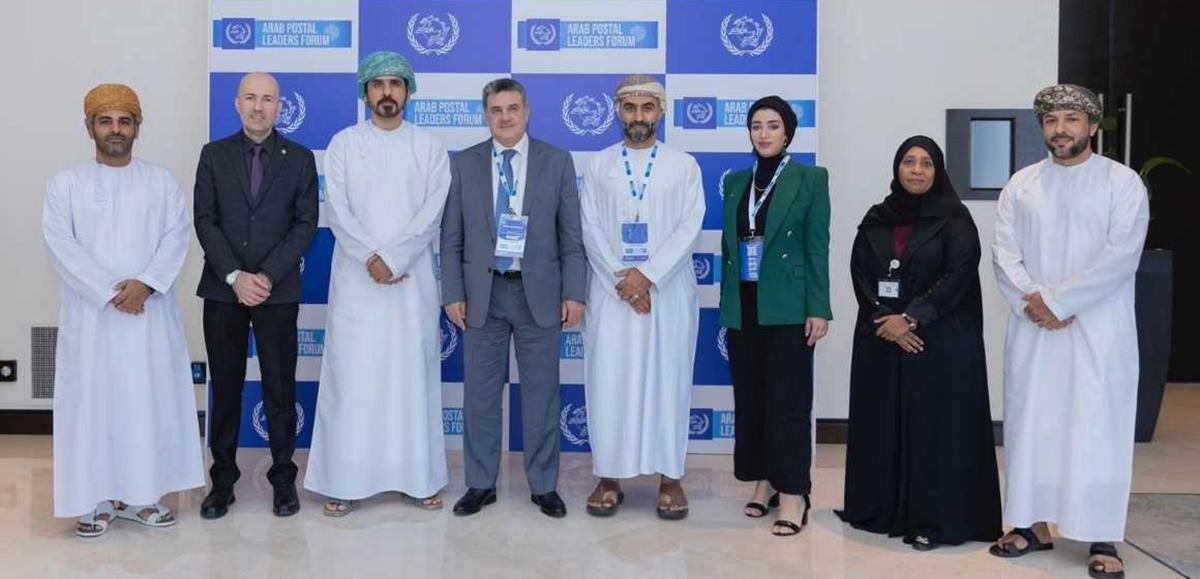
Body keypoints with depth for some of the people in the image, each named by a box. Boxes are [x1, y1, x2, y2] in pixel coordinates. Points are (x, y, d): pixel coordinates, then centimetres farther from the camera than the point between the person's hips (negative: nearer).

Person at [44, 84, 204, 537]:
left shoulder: (162, 181, 7)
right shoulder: (65, 184, 4)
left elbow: (176, 237, -2)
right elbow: (61, 246, -6)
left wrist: (145, 284, -17)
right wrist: (109, 292, -15)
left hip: (151, 314, 1)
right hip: (90, 315, -1)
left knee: (151, 401, 5)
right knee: (92, 401, 2)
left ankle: (139, 495, 16)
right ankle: (96, 499, 12)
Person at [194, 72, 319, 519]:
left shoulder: (300, 158, 5)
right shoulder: (214, 154, 7)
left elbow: (305, 224, -1)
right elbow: (204, 220, 1)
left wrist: (268, 276, -11)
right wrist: (235, 276, -11)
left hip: (278, 291, -1)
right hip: (223, 290, 1)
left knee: (280, 389, 4)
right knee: (225, 389, 7)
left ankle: (283, 478, 15)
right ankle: (222, 481, 17)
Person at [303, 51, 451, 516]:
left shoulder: (430, 148, 6)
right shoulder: (344, 144, 6)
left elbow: (431, 215, -3)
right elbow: (337, 212, -2)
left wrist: (393, 259, -14)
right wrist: (372, 258, -14)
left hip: (412, 280, 0)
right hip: (356, 279, 0)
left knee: (414, 375, 4)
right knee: (350, 378, 0)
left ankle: (422, 477, 13)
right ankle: (344, 480, 8)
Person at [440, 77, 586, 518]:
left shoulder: (557, 162, 3)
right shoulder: (463, 165, 5)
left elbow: (571, 235, 2)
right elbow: (451, 237, 5)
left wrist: (574, 293, -4)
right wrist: (453, 293, -2)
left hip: (539, 292, -1)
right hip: (482, 292, 1)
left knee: (541, 393, 7)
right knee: (480, 393, 7)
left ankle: (544, 486, 19)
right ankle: (481, 484, 21)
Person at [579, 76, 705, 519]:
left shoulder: (684, 165, 5)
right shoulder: (599, 164, 8)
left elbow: (689, 228, -4)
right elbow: (591, 228, 1)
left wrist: (647, 276, -14)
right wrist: (622, 281, -11)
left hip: (669, 291, -1)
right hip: (611, 291, 1)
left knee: (667, 380, 2)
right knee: (609, 381, 2)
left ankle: (670, 477, 12)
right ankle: (609, 477, 12)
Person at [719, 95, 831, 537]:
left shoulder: (810, 179, -1)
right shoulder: (735, 182, 12)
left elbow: (818, 247, -5)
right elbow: (728, 246, 13)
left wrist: (818, 309, -11)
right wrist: (727, 304, 10)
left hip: (787, 306, -5)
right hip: (742, 306, 5)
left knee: (788, 399, -4)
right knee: (750, 397, 9)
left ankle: (792, 494, 1)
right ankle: (763, 481, 21)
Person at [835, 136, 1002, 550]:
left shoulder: (954, 218, -1)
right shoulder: (876, 219, 10)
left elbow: (959, 273, -11)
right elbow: (860, 274, 4)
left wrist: (911, 318, -16)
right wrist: (884, 320, -10)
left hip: (940, 341, -4)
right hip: (880, 338, 4)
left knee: (935, 423, -4)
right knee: (883, 421, 6)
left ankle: (933, 519, 3)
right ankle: (882, 509, 16)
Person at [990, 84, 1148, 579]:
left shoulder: (1122, 182, -1)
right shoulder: (1021, 185, 9)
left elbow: (1121, 255, -12)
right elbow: (1004, 254, 2)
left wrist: (1058, 302, -16)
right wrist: (1034, 303, -13)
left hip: (1099, 329, -3)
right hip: (1032, 329, 3)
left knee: (1097, 426, -1)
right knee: (1031, 423, 7)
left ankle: (1103, 539, 7)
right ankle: (1034, 525, 19)